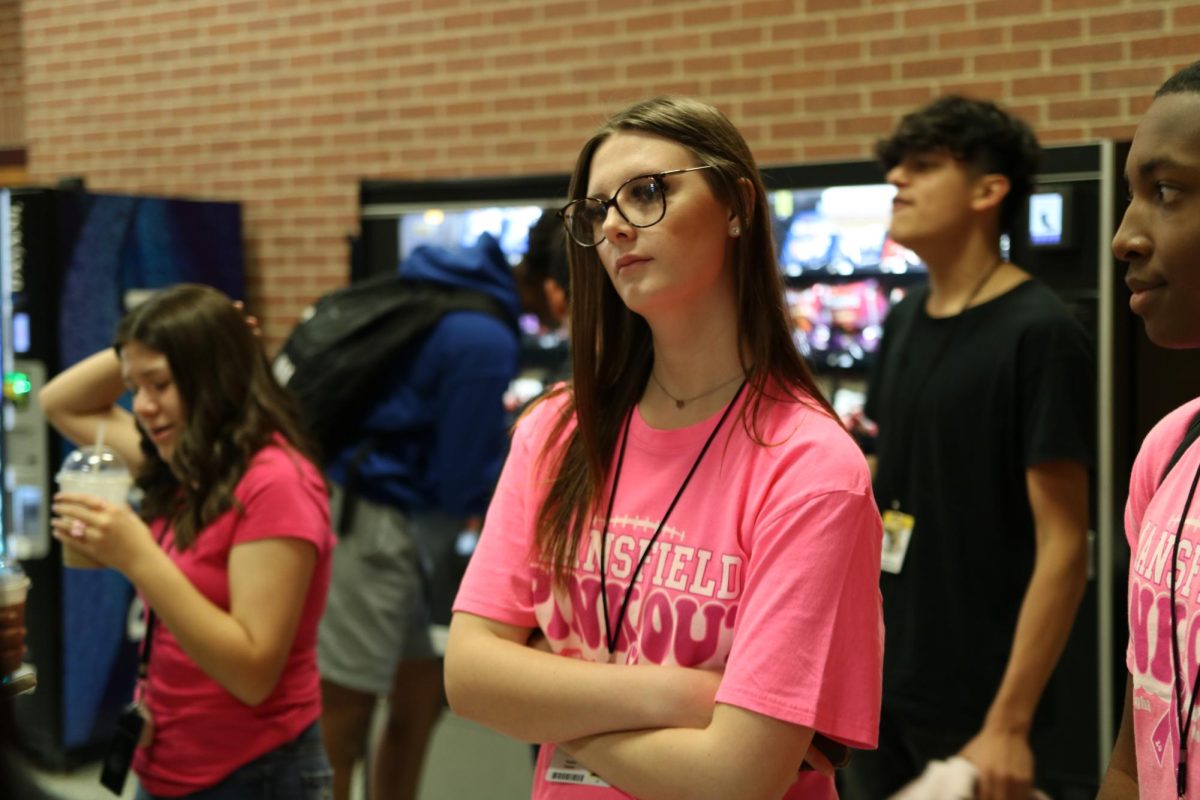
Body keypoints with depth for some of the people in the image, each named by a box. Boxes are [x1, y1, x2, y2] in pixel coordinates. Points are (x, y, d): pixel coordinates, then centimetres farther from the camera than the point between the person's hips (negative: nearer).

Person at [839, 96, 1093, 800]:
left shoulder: (1040, 334, -14)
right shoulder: (904, 324, 7)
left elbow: (1063, 546, -17)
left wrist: (1009, 722, -19)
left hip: (973, 701, -7)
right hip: (879, 685, 7)